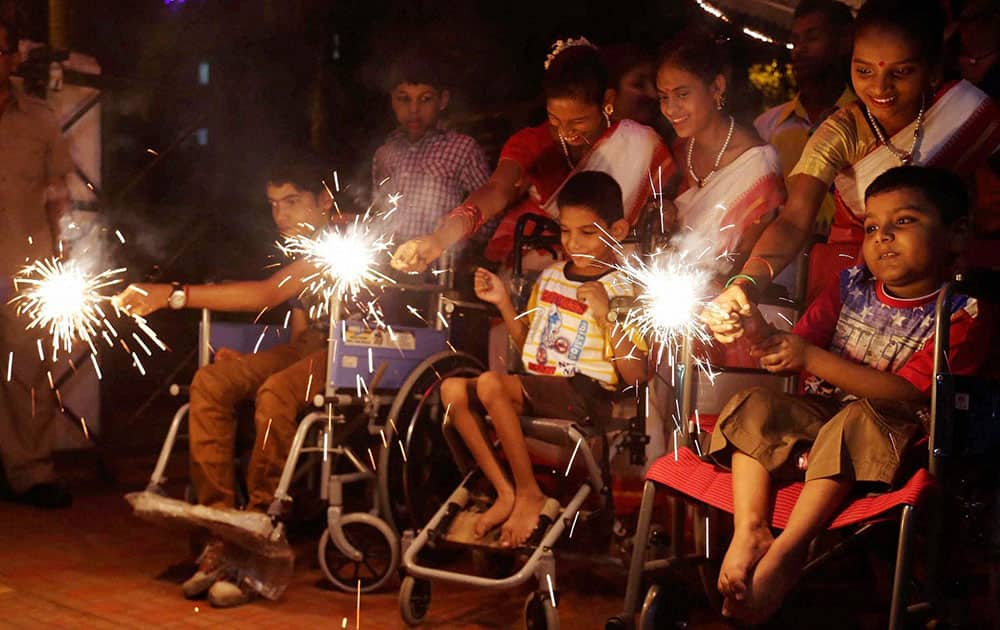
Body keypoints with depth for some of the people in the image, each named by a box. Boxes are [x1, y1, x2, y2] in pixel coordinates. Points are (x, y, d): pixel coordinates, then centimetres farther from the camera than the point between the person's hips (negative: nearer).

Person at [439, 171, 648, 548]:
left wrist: (607, 314, -21)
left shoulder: (622, 292, -4)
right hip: (536, 387, 7)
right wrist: (504, 302, 13)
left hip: (585, 394, -7)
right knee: (453, 388, -14)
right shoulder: (550, 277, 17)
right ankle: (505, 492, -11)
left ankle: (530, 495, -15)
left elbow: (635, 375, -12)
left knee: (491, 383, -29)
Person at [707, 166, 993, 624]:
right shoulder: (851, 287, 6)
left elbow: (907, 395, -20)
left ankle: (787, 551, -34)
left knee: (854, 420, -35)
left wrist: (813, 358, -25)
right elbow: (794, 349, 5)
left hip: (892, 433, -5)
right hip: (818, 415, 5)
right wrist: (759, 332, -20)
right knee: (753, 406, -16)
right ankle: (749, 530, -28)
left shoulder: (962, 315, -10)